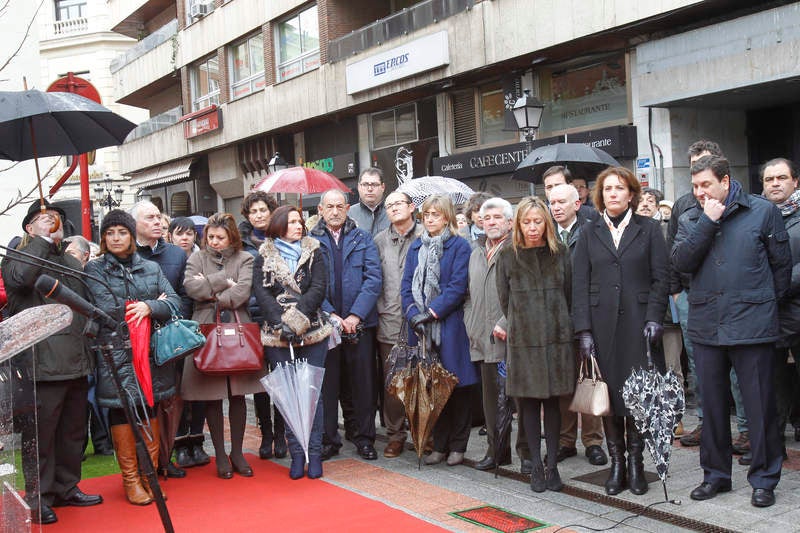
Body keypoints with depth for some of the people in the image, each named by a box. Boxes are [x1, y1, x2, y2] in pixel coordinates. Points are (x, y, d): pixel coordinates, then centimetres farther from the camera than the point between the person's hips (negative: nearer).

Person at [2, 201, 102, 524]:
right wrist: (43, 240, -17)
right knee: (39, 436, 0)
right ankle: (38, 499, 11)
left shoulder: (72, 263, 21)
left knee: (73, 433, 14)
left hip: (75, 364, 7)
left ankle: (66, 489, 27)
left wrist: (87, 351, 21)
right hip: (42, 365, -7)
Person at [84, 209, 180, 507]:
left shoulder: (151, 268, 13)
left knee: (150, 413, 7)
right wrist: (153, 303, -6)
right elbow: (106, 308, -8)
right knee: (121, 412, 0)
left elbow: (174, 301, 5)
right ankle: (131, 479, 12)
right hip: (114, 353, -3)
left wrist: (149, 307, -15)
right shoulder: (94, 269, 4)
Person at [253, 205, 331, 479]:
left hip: (312, 332, 0)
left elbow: (319, 288, -1)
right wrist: (280, 323, -15)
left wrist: (297, 319, -13)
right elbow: (261, 293, -2)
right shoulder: (264, 256, 8)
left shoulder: (313, 252, 9)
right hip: (277, 335, 0)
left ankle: (314, 452, 6)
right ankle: (296, 453, 10)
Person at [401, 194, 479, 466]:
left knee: (456, 385, 1)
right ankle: (438, 444, 16)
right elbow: (407, 284, 8)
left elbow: (457, 286, -10)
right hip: (421, 328, 4)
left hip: (450, 324, -4)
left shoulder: (459, 246, -2)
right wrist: (413, 314, -7)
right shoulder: (416, 247, 13)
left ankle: (457, 446, 12)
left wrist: (432, 312, -15)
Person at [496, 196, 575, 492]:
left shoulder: (560, 253, 6)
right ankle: (536, 467, 13)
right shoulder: (508, 257, 3)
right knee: (529, 403, 4)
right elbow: (504, 299, 7)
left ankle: (552, 466, 14)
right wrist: (518, 327, 7)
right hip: (523, 339, -1)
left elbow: (568, 293, 10)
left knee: (552, 401, 5)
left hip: (556, 337, 1)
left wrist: (560, 326, 7)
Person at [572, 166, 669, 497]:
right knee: (608, 391, 2)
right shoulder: (589, 233, 10)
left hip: (638, 323, -1)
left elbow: (660, 278, 3)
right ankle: (616, 463, 13)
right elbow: (579, 284, 4)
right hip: (602, 324, 1)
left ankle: (635, 461, 14)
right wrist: (584, 330, -4)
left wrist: (654, 318, -8)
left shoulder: (648, 229, 7)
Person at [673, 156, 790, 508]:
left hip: (753, 327, -3)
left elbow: (781, 264, 5)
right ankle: (716, 474, 26)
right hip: (705, 327, 4)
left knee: (760, 405, 2)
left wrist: (765, 304, 8)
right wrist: (707, 222, -12)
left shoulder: (762, 211, -1)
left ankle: (764, 479, 17)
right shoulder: (690, 220, 8)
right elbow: (681, 262, -8)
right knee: (712, 404, 12)